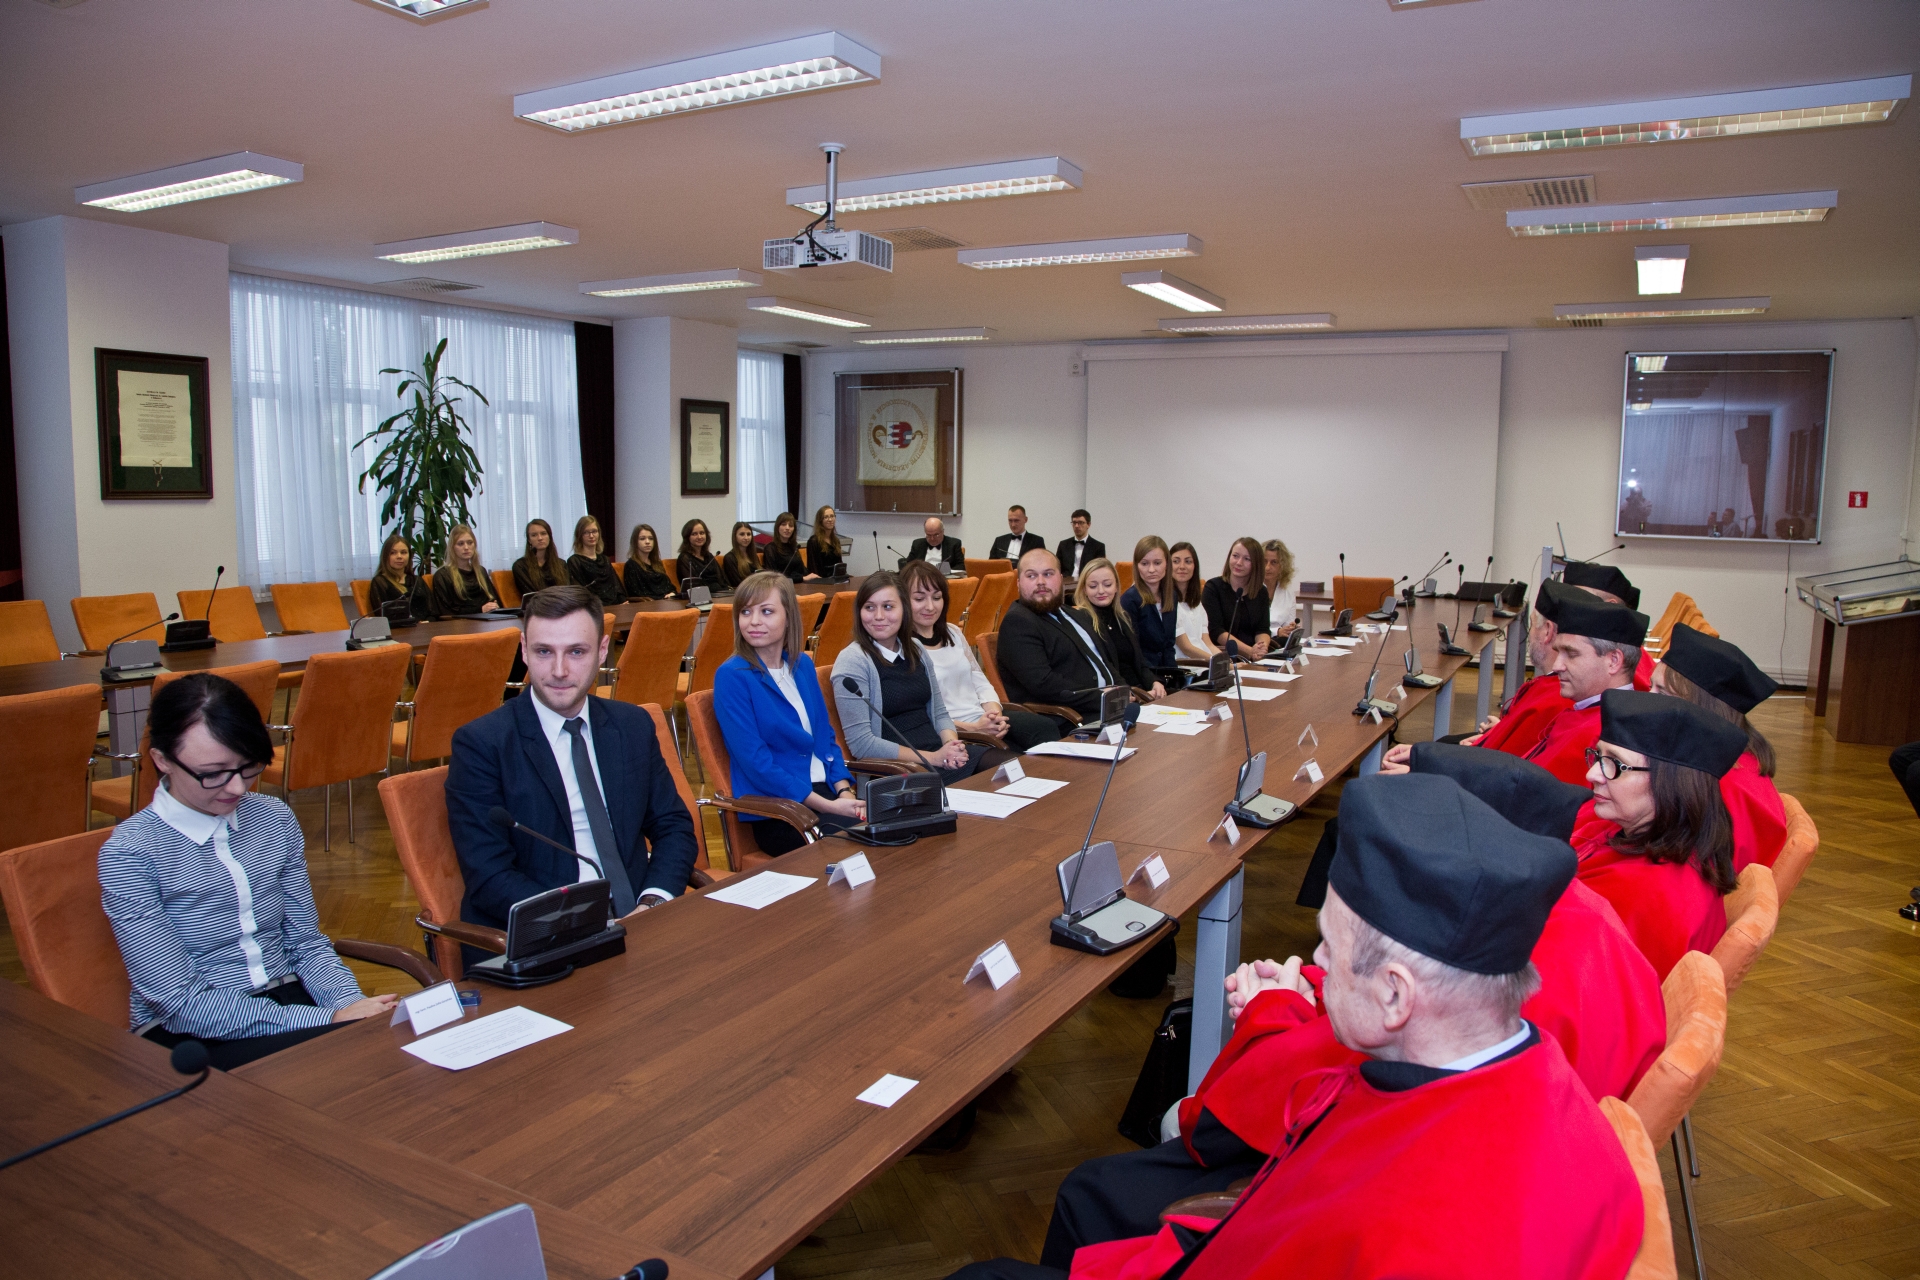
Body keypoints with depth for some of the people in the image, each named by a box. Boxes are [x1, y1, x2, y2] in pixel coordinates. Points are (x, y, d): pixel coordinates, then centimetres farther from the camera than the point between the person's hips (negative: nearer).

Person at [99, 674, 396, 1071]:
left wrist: (351, 1005, -11)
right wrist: (326, 1020, -21)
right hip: (190, 1036, -5)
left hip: (289, 1000, 5)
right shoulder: (128, 854, -9)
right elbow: (183, 1001, -13)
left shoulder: (275, 819, 5)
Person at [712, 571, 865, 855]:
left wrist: (844, 791, -2)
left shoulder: (803, 665, 11)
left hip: (827, 790, 6)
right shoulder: (731, 676, -8)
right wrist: (827, 806, -17)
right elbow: (756, 762, -13)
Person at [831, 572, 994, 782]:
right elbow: (860, 744, -13)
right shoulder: (852, 661, -7)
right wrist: (932, 758, -16)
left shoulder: (915, 650, 13)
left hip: (938, 754, 7)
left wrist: (951, 744, -4)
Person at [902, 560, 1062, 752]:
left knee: (1045, 727, -21)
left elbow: (981, 683, 16)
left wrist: (995, 713, -6)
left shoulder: (953, 633, 17)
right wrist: (971, 728, -19)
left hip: (987, 719, 7)